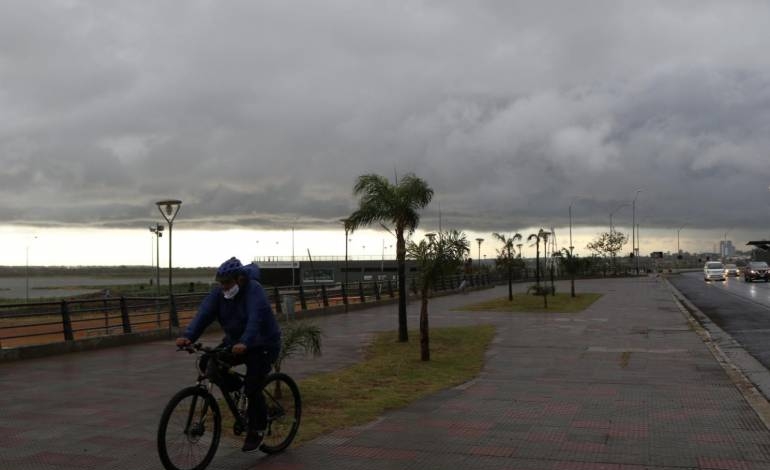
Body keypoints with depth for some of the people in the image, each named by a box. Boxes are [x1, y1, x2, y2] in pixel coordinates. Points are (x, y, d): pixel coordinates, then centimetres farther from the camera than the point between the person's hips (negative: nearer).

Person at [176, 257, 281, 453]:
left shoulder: (254, 290, -24)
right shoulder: (219, 292, -8)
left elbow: (255, 319, -39)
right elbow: (204, 313, -20)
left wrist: (244, 343, -56)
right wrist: (188, 336, -36)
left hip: (262, 344, -6)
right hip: (235, 342, 7)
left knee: (252, 389, -14)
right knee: (207, 363, -11)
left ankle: (257, 431, 9)